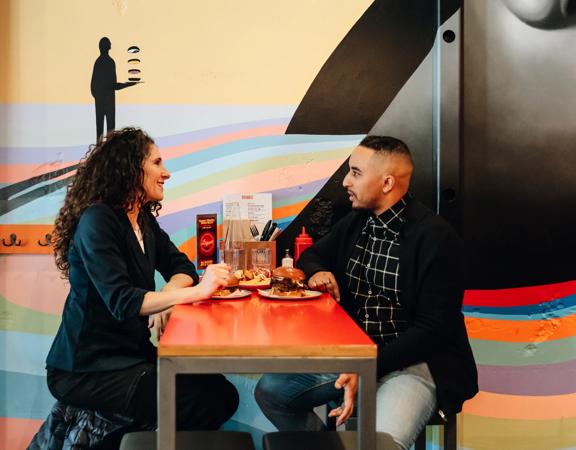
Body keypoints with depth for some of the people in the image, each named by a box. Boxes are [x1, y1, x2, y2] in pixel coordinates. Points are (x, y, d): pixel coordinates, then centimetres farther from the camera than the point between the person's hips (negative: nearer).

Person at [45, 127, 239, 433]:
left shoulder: (144, 220, 10)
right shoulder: (98, 221, -17)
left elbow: (181, 267, 7)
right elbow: (121, 302, -27)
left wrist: (167, 295, -16)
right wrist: (198, 291, -34)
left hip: (132, 351, 8)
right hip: (85, 369, -8)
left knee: (224, 395, -6)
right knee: (202, 403, -20)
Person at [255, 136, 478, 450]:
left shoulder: (435, 237, -15)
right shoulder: (355, 222, 6)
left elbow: (432, 329, -17)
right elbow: (312, 255, 24)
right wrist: (316, 272, -1)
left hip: (412, 362, -7)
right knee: (270, 391, -7)